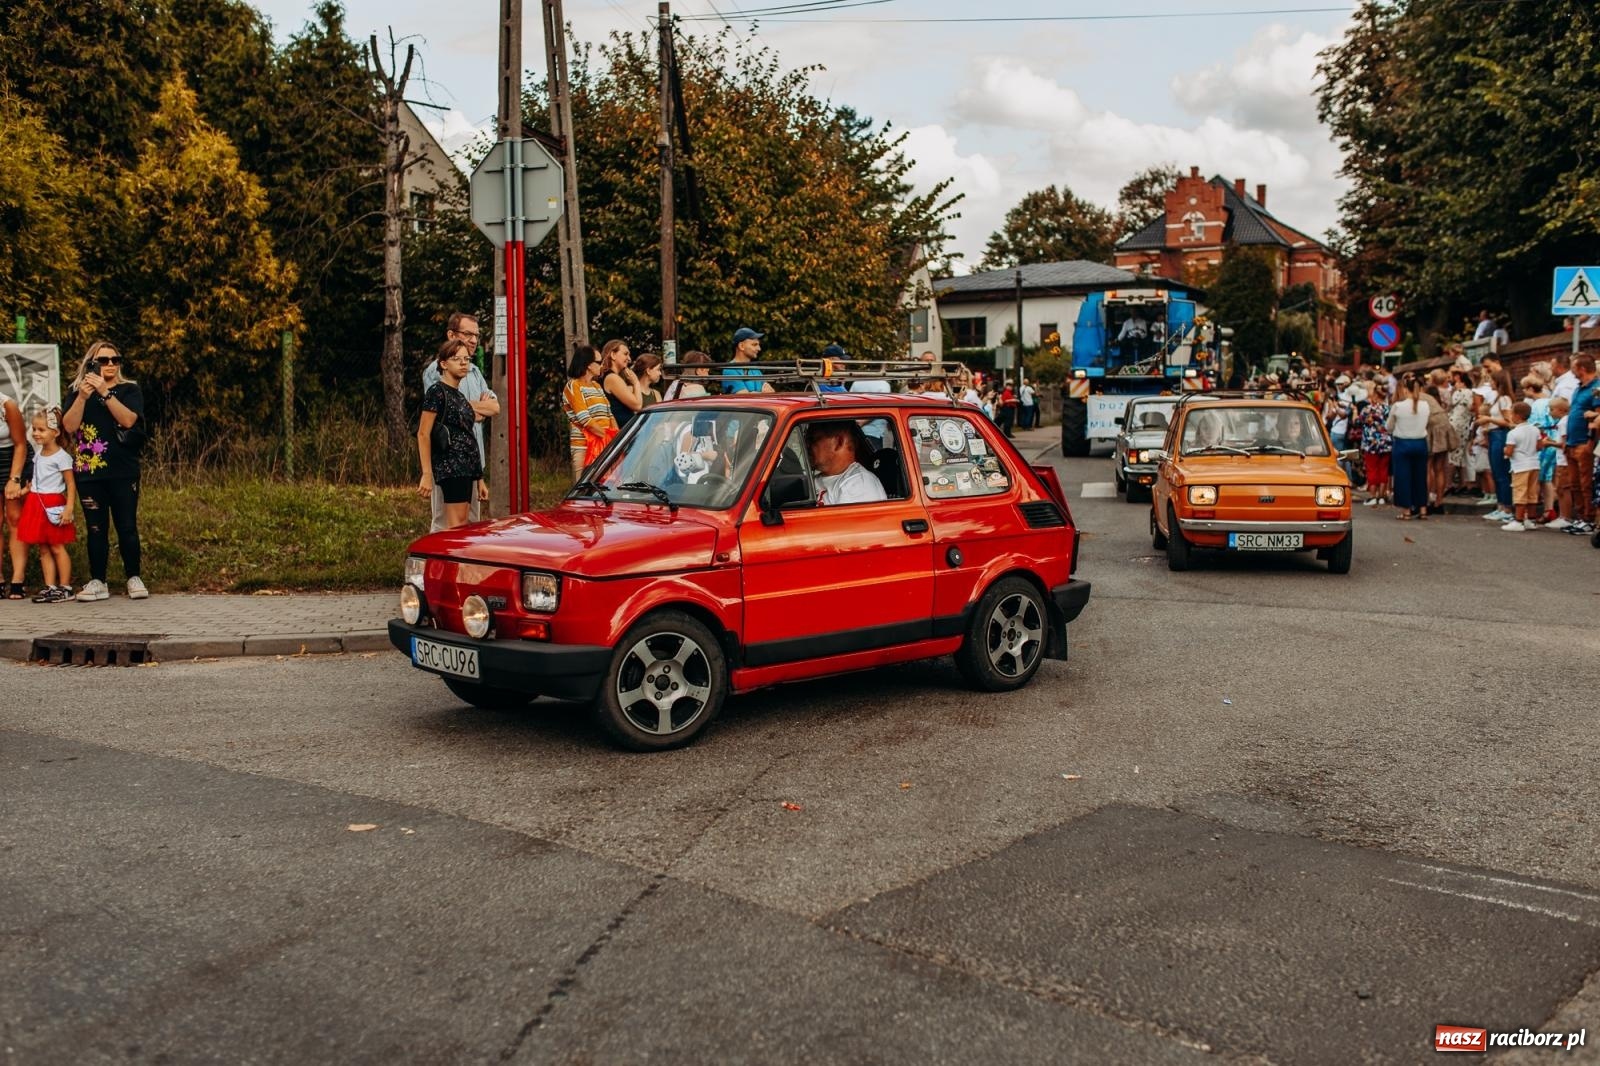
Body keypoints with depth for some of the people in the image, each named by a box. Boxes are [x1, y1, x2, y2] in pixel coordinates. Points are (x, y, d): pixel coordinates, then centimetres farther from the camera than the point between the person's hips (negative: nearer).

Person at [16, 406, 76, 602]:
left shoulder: (61, 456, -12)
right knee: (43, 549, 7)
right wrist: (27, 488, 11)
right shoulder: (38, 453, 12)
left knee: (57, 547, -3)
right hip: (37, 504, 8)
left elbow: (71, 484, -15)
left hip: (54, 505, -8)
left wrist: (69, 508, -21)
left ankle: (65, 588, 3)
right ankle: (50, 587, 10)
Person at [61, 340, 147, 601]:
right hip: (89, 472, 2)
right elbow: (69, 426, -4)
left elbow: (128, 419, -13)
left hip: (123, 472, -1)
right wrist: (83, 396, -16)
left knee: (127, 527, -1)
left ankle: (134, 578, 10)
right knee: (96, 528, 4)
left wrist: (105, 392, -19)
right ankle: (97, 582, 10)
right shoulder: (77, 391, 9)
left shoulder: (129, 389, 5)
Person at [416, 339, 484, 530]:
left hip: (466, 467, 9)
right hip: (450, 465, -9)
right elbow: (423, 434, -11)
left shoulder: (458, 395, 19)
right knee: (456, 525, -13)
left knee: (462, 525, 6)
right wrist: (427, 474, -18)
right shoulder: (437, 392, -6)